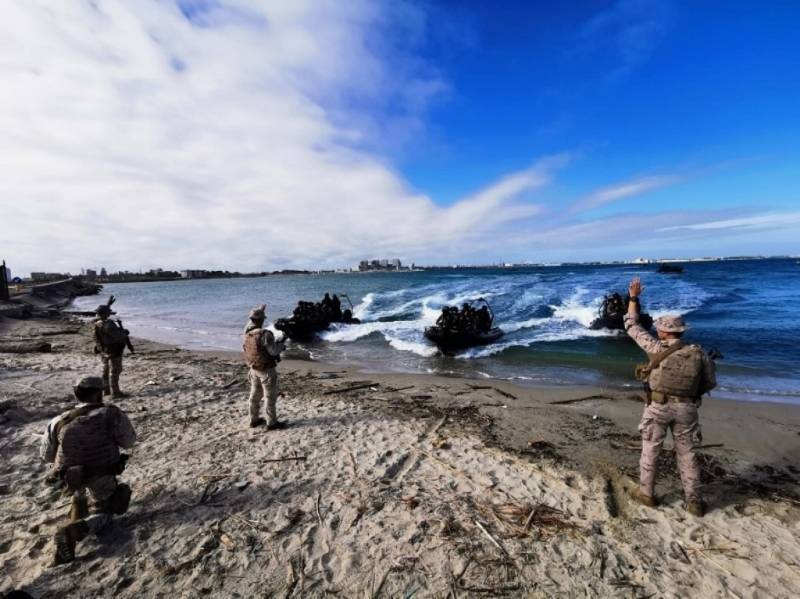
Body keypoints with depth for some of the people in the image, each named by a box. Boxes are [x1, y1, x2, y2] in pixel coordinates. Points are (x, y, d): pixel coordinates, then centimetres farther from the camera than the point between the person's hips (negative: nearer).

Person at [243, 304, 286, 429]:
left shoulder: (247, 333, -3)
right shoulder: (265, 334, -25)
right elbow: (273, 351, -24)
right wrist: (281, 345, -4)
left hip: (254, 369, 8)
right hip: (266, 370, -8)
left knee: (255, 395, 19)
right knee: (271, 397, 4)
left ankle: (254, 420, 30)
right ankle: (272, 423, 11)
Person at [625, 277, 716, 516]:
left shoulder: (657, 348, -10)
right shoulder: (698, 352, -1)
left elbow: (632, 326, -2)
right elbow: (710, 382, 8)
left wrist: (634, 297, 5)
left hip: (658, 406, -3)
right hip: (686, 408, 3)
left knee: (650, 450, 11)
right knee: (687, 454, 15)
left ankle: (646, 494, 22)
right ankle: (694, 503, 23)